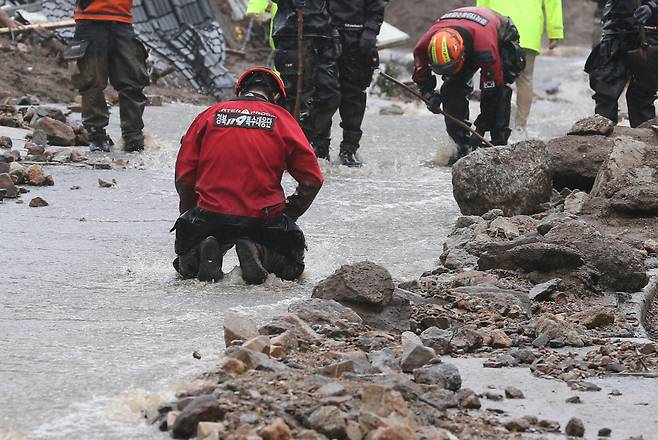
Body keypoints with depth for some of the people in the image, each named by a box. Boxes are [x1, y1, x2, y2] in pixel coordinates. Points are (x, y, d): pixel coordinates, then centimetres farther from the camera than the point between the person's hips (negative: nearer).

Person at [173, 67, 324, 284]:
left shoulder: (209, 115, 7)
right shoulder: (282, 118, 4)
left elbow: (184, 175, 6)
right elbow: (312, 179, 3)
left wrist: (190, 211, 21)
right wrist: (289, 213, 16)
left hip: (209, 217, 2)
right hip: (264, 220, -2)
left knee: (185, 264, 26)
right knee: (292, 266, 20)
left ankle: (200, 251, -8)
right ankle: (259, 252, -11)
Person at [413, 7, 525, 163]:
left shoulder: (485, 46, -47)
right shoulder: (429, 40, -33)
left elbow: (490, 89, -38)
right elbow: (420, 64, -7)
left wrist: (480, 129, -35)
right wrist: (427, 92, -18)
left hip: (502, 38, -5)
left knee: (498, 90, -27)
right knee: (452, 89, -12)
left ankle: (499, 144, -22)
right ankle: (462, 146, -5)